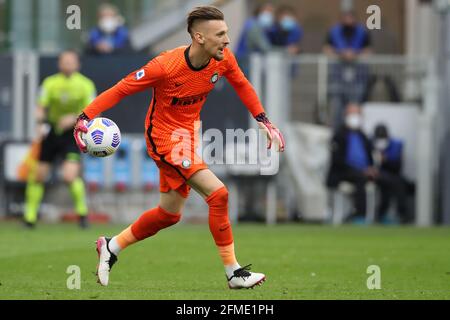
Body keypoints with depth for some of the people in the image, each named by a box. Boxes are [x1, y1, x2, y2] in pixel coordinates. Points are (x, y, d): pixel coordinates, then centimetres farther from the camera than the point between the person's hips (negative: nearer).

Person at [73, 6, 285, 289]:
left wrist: (263, 120, 8)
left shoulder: (223, 59, -10)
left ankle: (111, 247, 34)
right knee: (218, 194, -19)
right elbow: (121, 89, -20)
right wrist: (85, 117, -27)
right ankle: (234, 273, -11)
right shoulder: (166, 66, -27)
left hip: (188, 132, 8)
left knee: (170, 213, 16)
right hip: (165, 136, -8)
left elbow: (242, 86, 12)